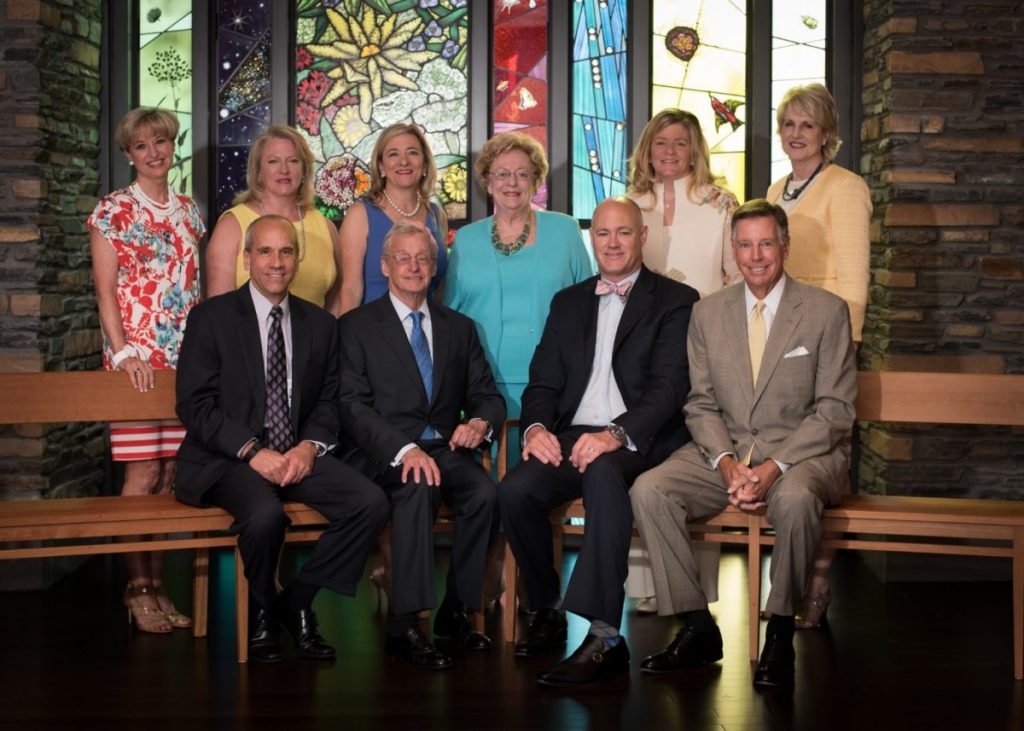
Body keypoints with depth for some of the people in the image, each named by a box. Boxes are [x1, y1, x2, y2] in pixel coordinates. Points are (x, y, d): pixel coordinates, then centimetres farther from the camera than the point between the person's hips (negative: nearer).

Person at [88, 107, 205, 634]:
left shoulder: (188, 211, 14)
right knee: (143, 473, -7)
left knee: (171, 473, 5)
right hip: (137, 358, -5)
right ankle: (137, 587, 4)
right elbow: (105, 291, -5)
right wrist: (124, 354, -15)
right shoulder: (114, 211, -1)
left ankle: (157, 582, 13)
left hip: (186, 358, 5)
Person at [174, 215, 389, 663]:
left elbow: (328, 403, 12)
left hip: (298, 455, 4)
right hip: (227, 459, -4)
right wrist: (253, 451, -18)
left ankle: (296, 603, -2)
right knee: (266, 515, -35)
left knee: (371, 503, -20)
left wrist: (309, 446, -10)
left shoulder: (320, 324, 13)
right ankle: (261, 613, -3)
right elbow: (194, 406, -7)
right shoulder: (211, 318, 0)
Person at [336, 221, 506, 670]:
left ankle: (454, 611, -11)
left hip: (444, 447, 4)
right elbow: (353, 406, -7)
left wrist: (481, 422, -12)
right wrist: (403, 449, -23)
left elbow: (487, 395, 15)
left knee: (484, 493, -28)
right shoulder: (357, 326, 5)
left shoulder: (459, 328, 18)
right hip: (381, 454, -4)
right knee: (417, 488, -36)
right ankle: (403, 628, -33)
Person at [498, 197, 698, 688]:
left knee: (603, 472, -38)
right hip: (571, 438, 4)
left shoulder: (675, 301, 5)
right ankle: (547, 609, -2)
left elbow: (669, 386, -8)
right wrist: (537, 426, -8)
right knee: (514, 490, -25)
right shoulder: (568, 303, 21)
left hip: (638, 442, -4)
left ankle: (604, 636, -37)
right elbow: (543, 382, 16)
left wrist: (616, 434, -25)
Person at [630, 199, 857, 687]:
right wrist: (727, 463, -12)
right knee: (648, 491, -22)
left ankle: (780, 634, -18)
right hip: (724, 451, 4)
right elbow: (700, 404, 8)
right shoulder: (707, 313, 9)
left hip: (802, 453, -3)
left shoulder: (827, 311, -1)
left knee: (795, 498, -38)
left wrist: (773, 467, -18)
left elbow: (835, 409, -5)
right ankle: (698, 628, -11)